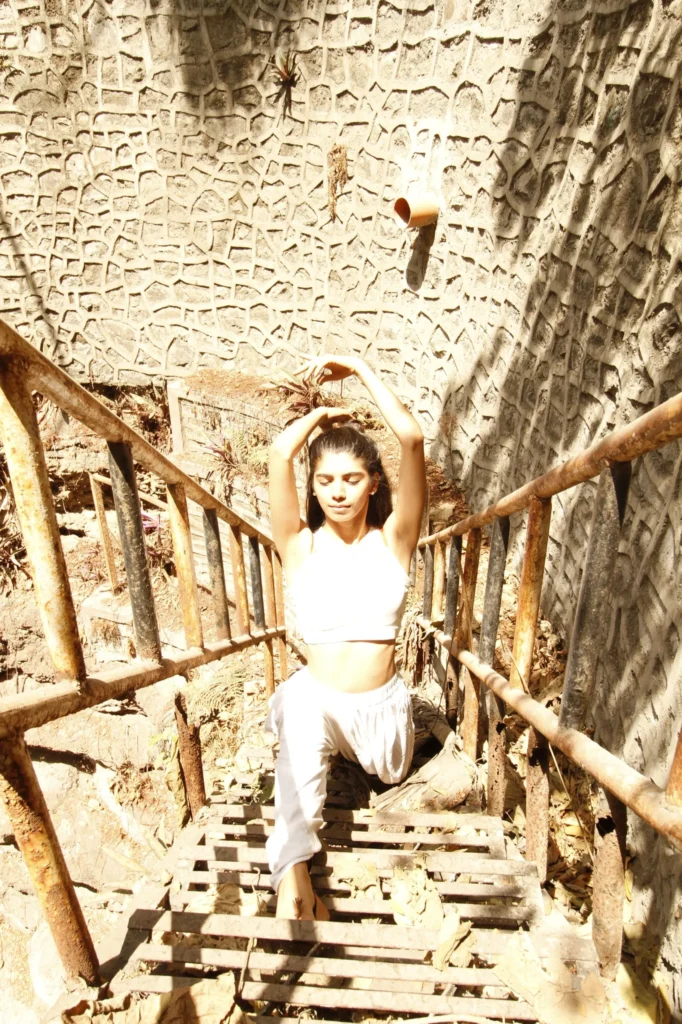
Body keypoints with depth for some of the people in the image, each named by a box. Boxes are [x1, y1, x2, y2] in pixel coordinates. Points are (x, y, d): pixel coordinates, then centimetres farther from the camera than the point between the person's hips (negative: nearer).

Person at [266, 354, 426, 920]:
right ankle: (293, 871, -30)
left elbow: (413, 438, -18)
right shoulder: (301, 545, -5)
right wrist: (326, 413, -1)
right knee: (301, 717, -34)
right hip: (316, 696, -2)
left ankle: (354, 745, 47)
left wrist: (359, 367, -10)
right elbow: (280, 452, -21)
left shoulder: (392, 540, -5)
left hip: (382, 701, 3)